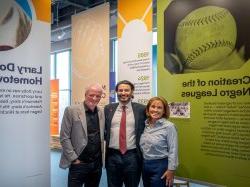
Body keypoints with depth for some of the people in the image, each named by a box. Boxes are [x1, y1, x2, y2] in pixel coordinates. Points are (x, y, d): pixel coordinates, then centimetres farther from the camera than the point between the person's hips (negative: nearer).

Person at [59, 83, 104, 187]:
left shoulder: (101, 113, 5)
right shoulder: (71, 111, -7)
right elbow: (64, 138, -8)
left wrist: (101, 158, 6)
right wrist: (74, 159, -10)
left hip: (97, 164, 4)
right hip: (78, 164, -4)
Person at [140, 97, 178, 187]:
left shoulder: (169, 126, -13)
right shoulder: (145, 125, 3)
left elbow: (173, 150, -13)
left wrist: (171, 170, -14)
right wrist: (142, 163, 12)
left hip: (160, 166, -5)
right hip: (144, 165, 6)